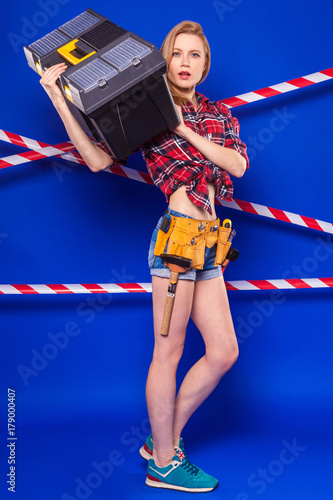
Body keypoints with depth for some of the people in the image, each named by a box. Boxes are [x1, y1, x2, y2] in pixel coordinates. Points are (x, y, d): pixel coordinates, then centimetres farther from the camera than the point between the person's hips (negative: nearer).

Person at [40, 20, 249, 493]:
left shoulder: (219, 113, 17)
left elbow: (238, 164, 0)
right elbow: (98, 159, -7)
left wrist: (185, 130, -6)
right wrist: (58, 99, -11)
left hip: (207, 241, 7)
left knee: (224, 352, 8)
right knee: (168, 352, 0)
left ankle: (164, 440, 24)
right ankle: (163, 464, 16)